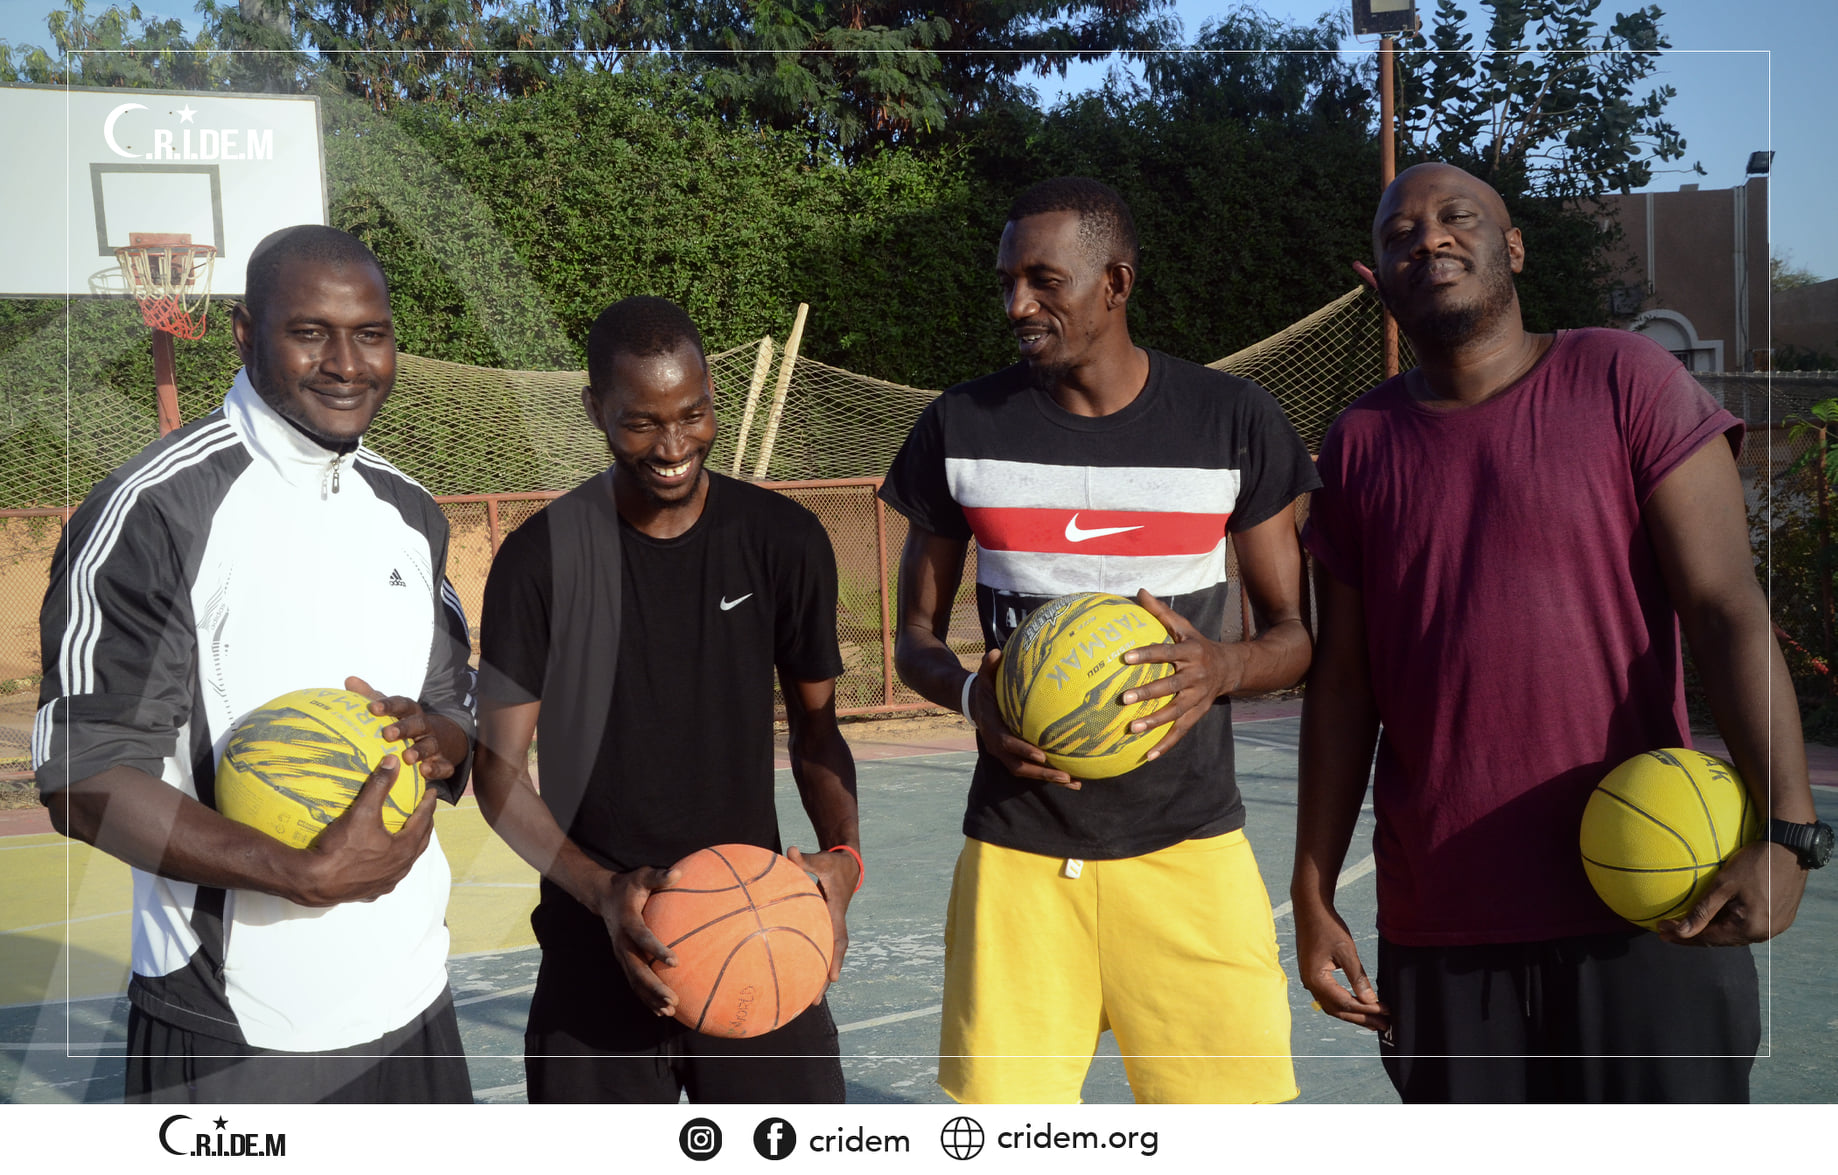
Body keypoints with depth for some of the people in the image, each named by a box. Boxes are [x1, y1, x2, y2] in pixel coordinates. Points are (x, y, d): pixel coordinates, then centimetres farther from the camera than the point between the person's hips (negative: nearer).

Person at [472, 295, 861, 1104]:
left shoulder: (784, 541, 0)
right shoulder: (542, 559, -6)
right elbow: (499, 771, -3)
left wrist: (842, 853, -10)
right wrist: (602, 891, -20)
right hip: (597, 951, -1)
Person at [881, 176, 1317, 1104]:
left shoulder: (1234, 421, 0)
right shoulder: (962, 428, 3)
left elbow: (1294, 634, 7)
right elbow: (916, 636, 11)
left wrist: (1221, 666, -17)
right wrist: (971, 695, -13)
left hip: (1189, 847, 0)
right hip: (1017, 847, 1)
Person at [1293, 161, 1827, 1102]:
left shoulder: (1624, 381, -1)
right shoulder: (1359, 443, 9)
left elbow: (1726, 609, -8)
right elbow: (1343, 680, 10)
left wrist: (1786, 827, -20)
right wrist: (1312, 895, 6)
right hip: (1435, 927, 3)